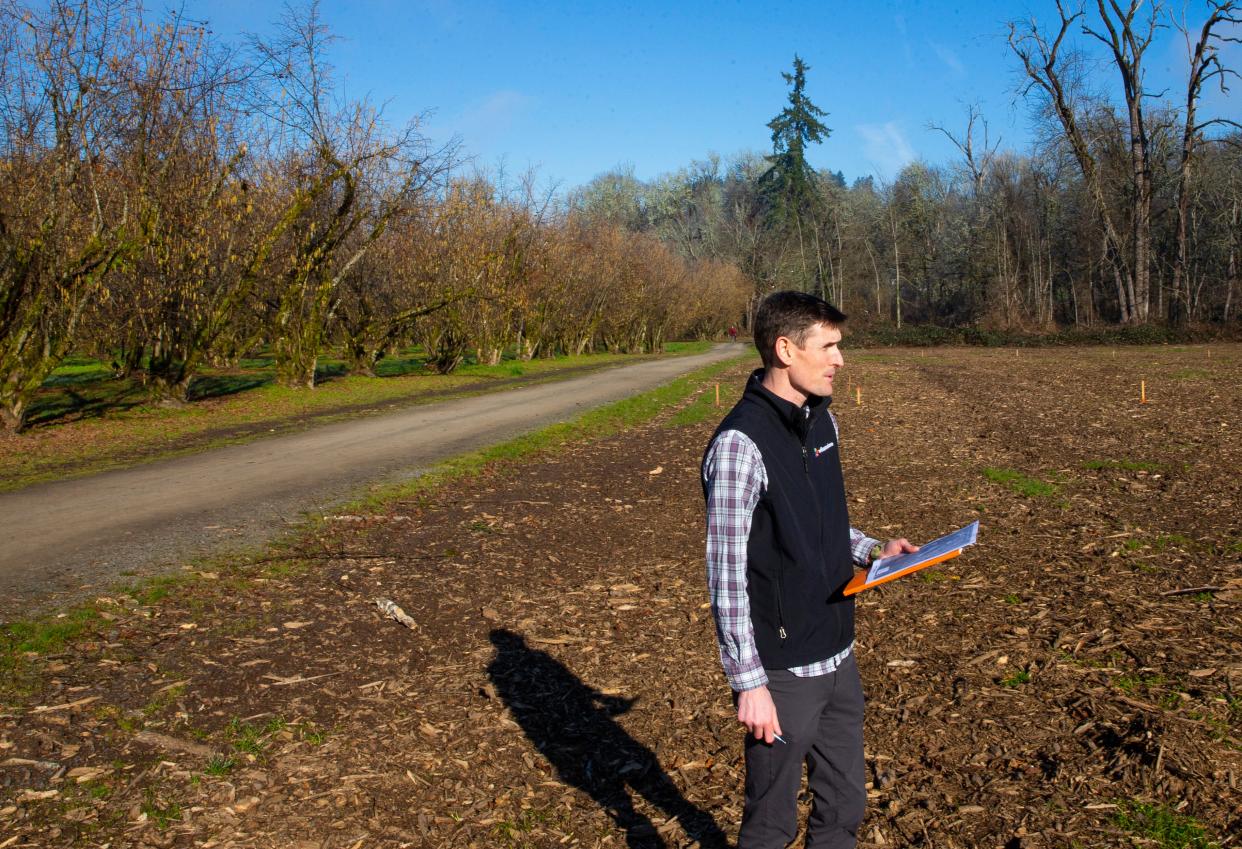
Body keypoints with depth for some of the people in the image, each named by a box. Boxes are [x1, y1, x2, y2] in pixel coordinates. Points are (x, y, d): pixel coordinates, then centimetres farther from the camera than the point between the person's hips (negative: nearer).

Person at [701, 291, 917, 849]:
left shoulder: (821, 421, 7)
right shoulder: (740, 442, -20)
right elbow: (726, 572, -20)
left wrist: (871, 550, 2)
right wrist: (748, 683, -19)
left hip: (838, 658, 8)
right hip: (782, 674, -8)